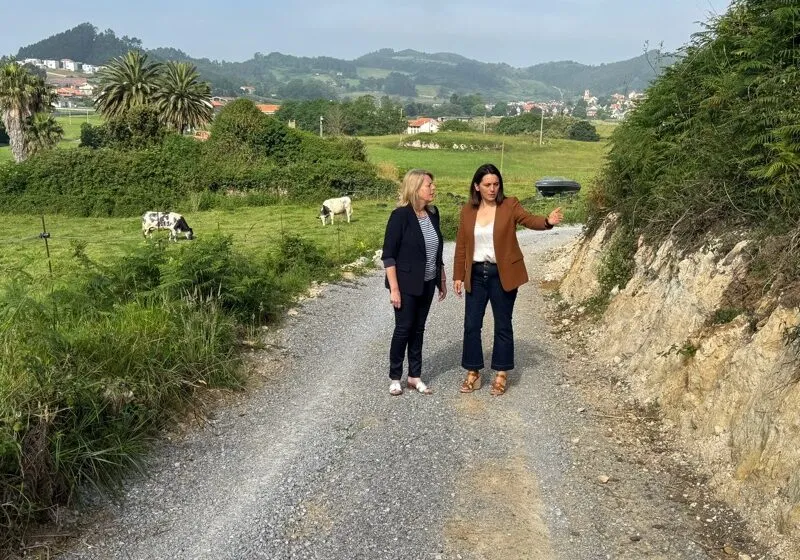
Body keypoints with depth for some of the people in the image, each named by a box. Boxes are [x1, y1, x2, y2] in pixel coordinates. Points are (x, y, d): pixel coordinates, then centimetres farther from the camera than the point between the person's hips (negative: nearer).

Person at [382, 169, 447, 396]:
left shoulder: (433, 213, 4)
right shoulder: (400, 215, -16)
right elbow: (388, 255, -15)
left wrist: (442, 279, 14)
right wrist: (394, 288, -19)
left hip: (427, 284, 6)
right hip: (407, 284, -6)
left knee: (418, 329, 12)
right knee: (403, 329, 2)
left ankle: (415, 377, 22)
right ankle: (394, 378, 17)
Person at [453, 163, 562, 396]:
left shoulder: (510, 205, -6)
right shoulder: (467, 211, 3)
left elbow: (530, 220, -22)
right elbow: (461, 246, 6)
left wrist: (548, 221, -43)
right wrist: (458, 275, 5)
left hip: (502, 275, -3)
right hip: (476, 274, 3)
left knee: (502, 325, 5)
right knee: (471, 324, 5)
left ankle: (501, 375, 17)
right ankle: (473, 374, 18)